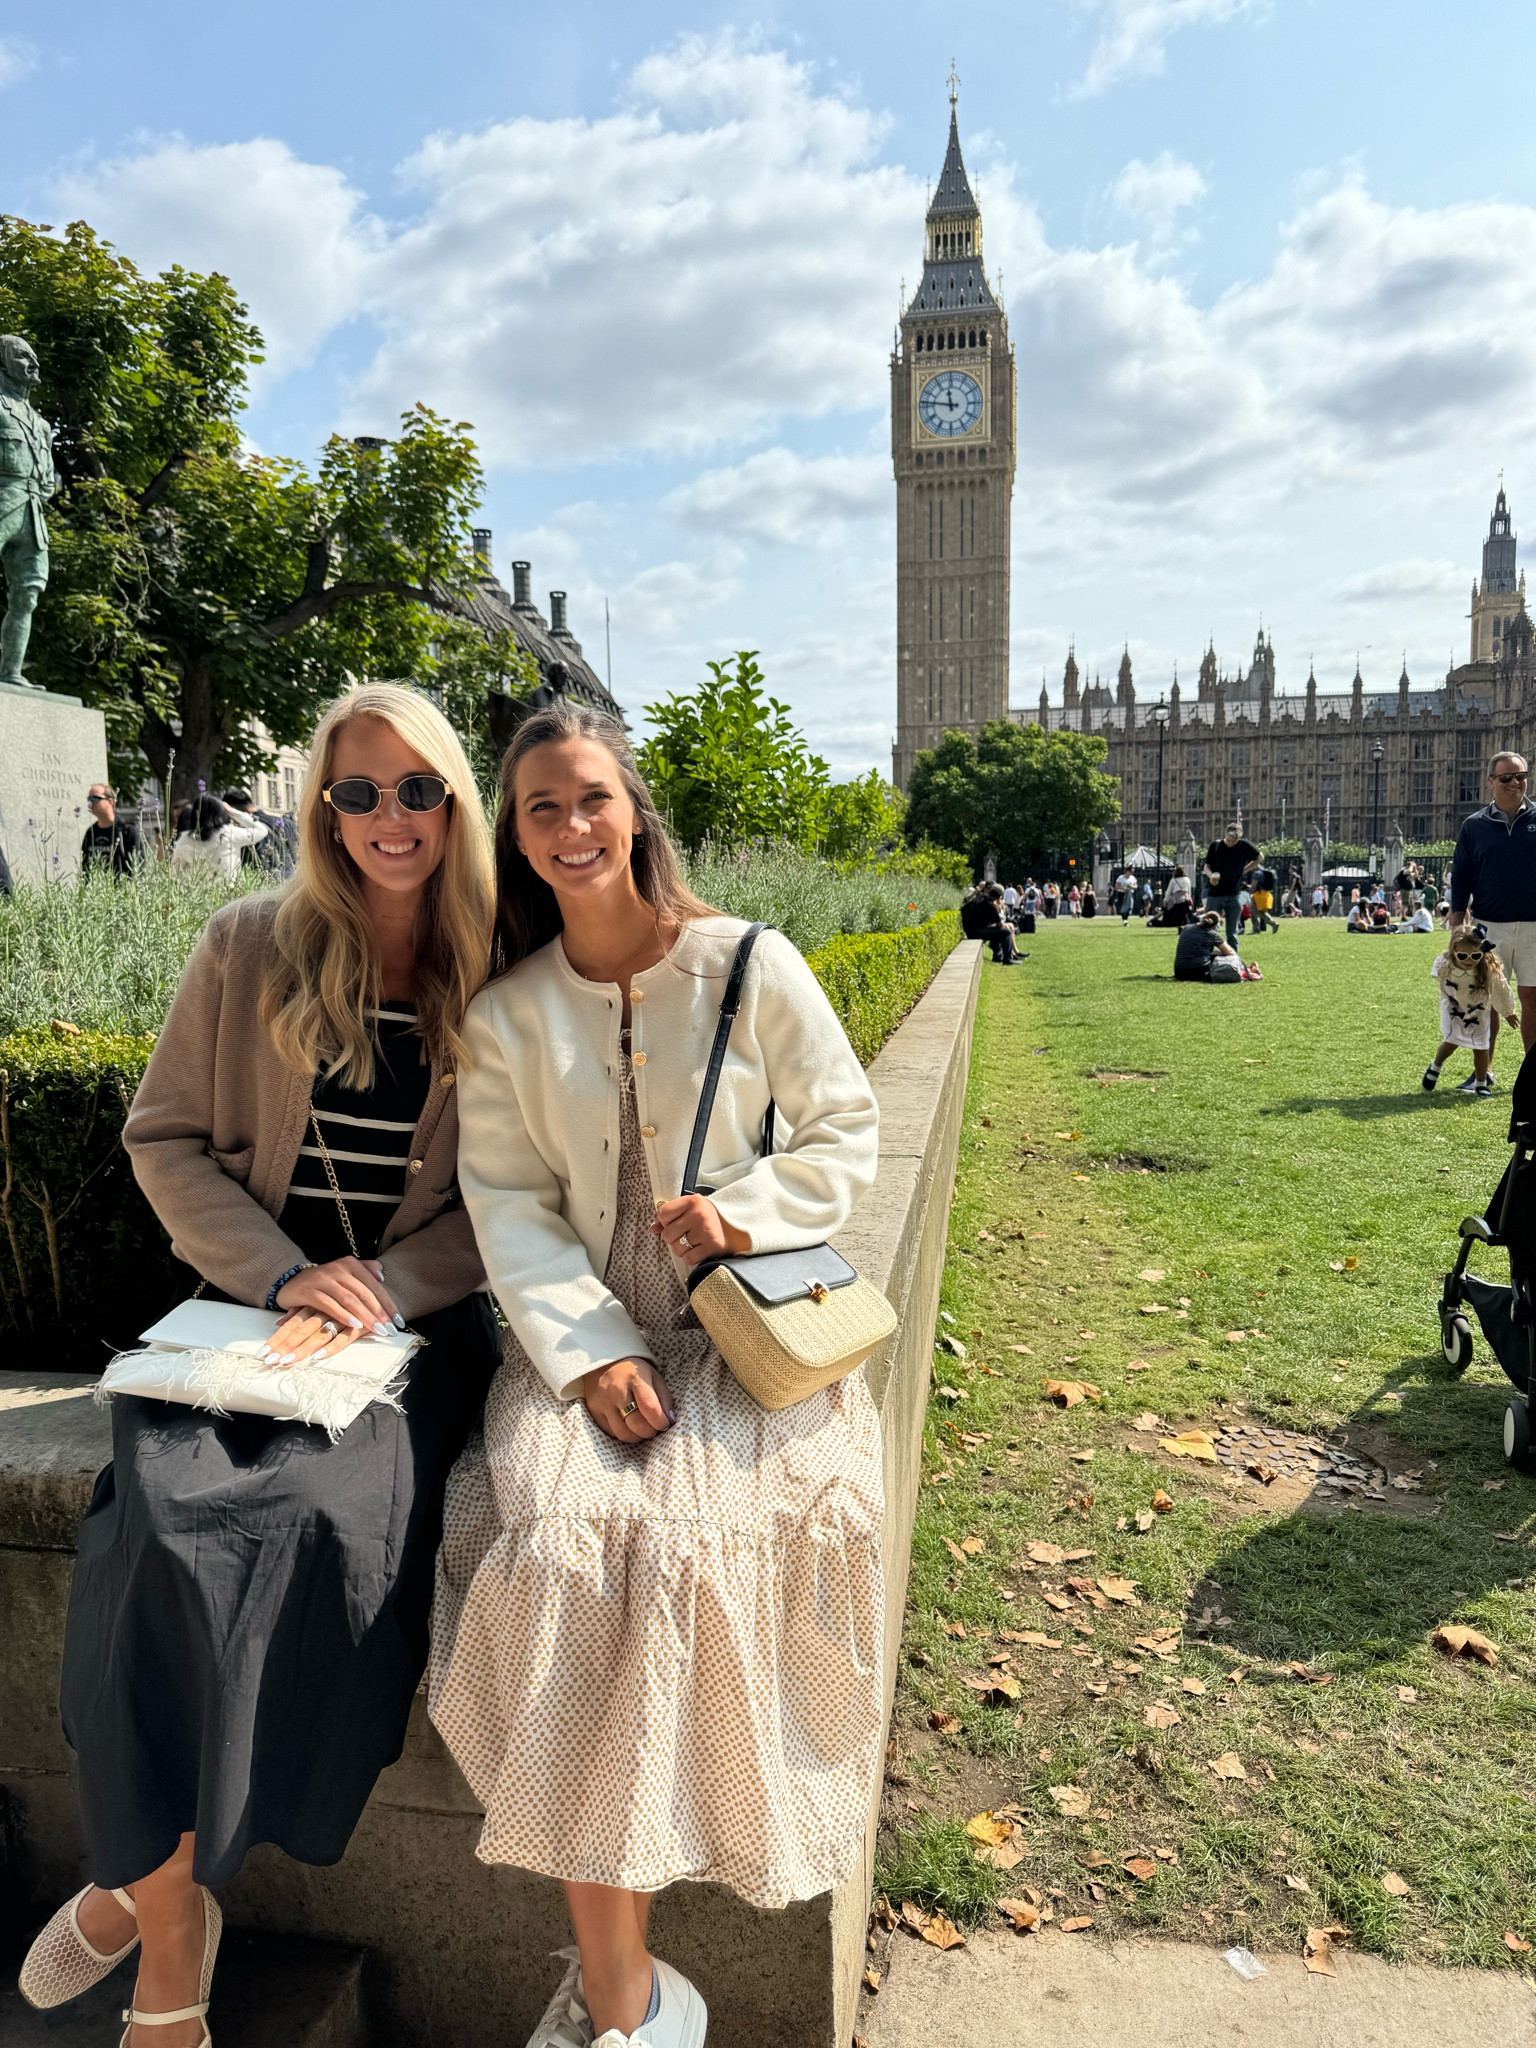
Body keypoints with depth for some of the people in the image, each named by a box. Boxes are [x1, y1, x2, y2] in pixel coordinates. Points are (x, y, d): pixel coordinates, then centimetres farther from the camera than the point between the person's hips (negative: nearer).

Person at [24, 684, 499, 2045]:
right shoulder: (251, 947, 5)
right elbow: (164, 1138, 6)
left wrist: (371, 1303, -13)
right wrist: (284, 1273, -9)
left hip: (418, 1319, -1)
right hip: (250, 1303, 1)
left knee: (333, 1513, -28)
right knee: (166, 1511, -26)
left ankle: (149, 1867, -2)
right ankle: (170, 1932, -2)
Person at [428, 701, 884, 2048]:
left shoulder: (751, 965, -1)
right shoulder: (506, 1015, 6)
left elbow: (846, 1132, 3)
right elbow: (508, 1202, 1)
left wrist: (746, 1207, -16)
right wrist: (593, 1354, -13)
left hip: (747, 1319, -1)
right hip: (586, 1331, 2)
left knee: (681, 1540, -26)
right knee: (561, 1535, -24)